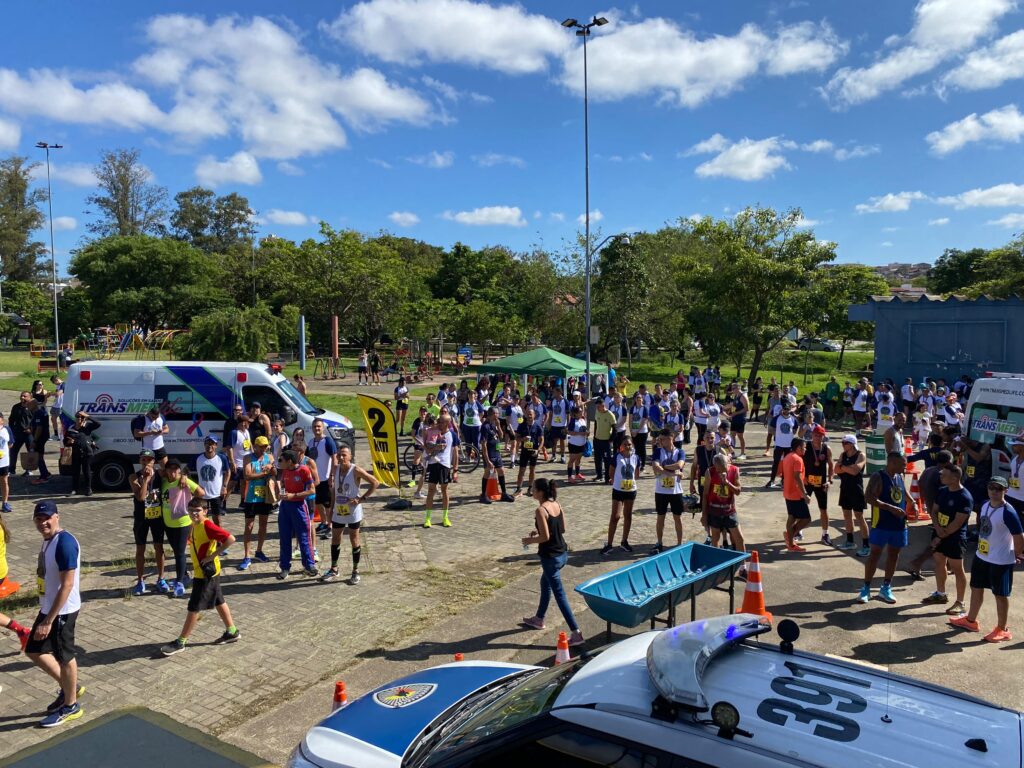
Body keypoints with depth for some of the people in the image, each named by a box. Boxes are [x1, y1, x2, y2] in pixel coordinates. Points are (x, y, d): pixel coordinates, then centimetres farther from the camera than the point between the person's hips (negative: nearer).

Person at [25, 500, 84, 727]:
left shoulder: (65, 543, -25)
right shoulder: (48, 540, 5)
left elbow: (67, 584, -25)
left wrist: (49, 621, -23)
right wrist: (46, 615, 21)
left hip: (62, 611, -10)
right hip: (48, 608, 10)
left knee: (65, 657, 6)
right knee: (34, 651, 20)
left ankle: (70, 706, 25)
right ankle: (69, 687, 36)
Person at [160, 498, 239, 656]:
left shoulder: (207, 526, -21)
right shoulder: (192, 526, 6)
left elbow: (230, 539, -27)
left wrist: (213, 555, -24)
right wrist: (196, 561, 6)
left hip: (207, 573, -9)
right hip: (201, 571, 9)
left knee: (194, 607, -1)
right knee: (219, 601, 17)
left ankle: (181, 642, 9)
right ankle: (232, 632, 27)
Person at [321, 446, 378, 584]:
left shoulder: (356, 470, -15)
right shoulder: (336, 469, 3)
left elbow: (375, 483, -16)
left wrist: (362, 498, -18)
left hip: (353, 511, -6)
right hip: (338, 511, 6)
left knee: (354, 540, 4)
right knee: (335, 540, 12)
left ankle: (355, 572, 15)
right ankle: (334, 570, 26)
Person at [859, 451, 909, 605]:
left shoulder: (900, 477, 9)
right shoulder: (878, 477, -13)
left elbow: (904, 496, 21)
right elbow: (868, 497, -23)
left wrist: (906, 511, 3)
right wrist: (891, 508, -26)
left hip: (899, 524, 7)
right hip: (881, 524, -7)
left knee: (893, 555, 12)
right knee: (875, 554, -1)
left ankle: (886, 588, 24)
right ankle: (866, 588, 8)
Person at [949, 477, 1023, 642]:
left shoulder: (1008, 512, -23)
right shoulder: (985, 506, 2)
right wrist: (981, 546, 13)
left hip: (1001, 561, -8)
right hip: (981, 556, 8)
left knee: (1001, 595, 6)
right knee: (976, 588, 20)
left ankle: (1003, 630, 21)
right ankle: (971, 620, 36)